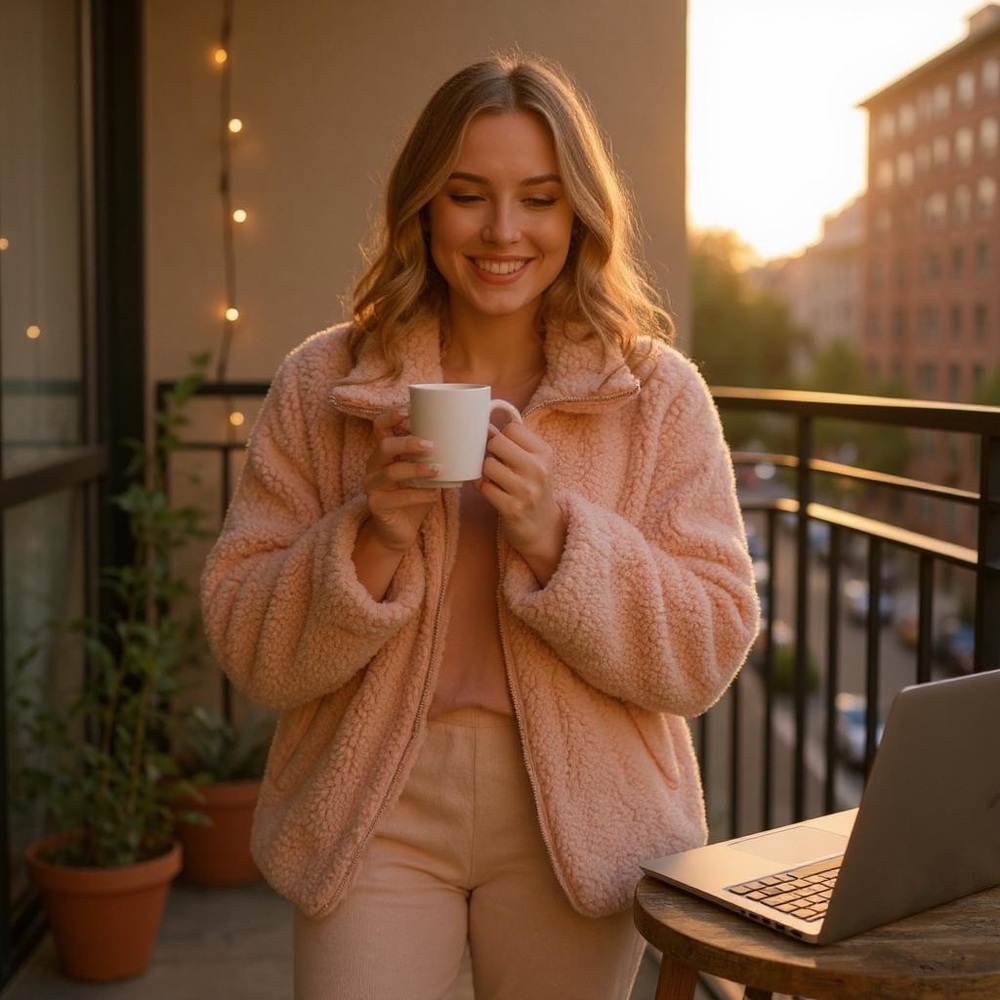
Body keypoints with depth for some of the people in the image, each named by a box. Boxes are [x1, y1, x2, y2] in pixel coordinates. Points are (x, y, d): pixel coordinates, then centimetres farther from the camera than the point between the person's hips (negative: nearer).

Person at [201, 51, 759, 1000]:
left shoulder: (659, 393, -3)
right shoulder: (321, 382, -2)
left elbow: (710, 651, -7)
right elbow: (245, 647, -3)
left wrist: (556, 536, -20)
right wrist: (370, 540, -20)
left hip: (575, 818, 1)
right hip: (375, 811, 0)